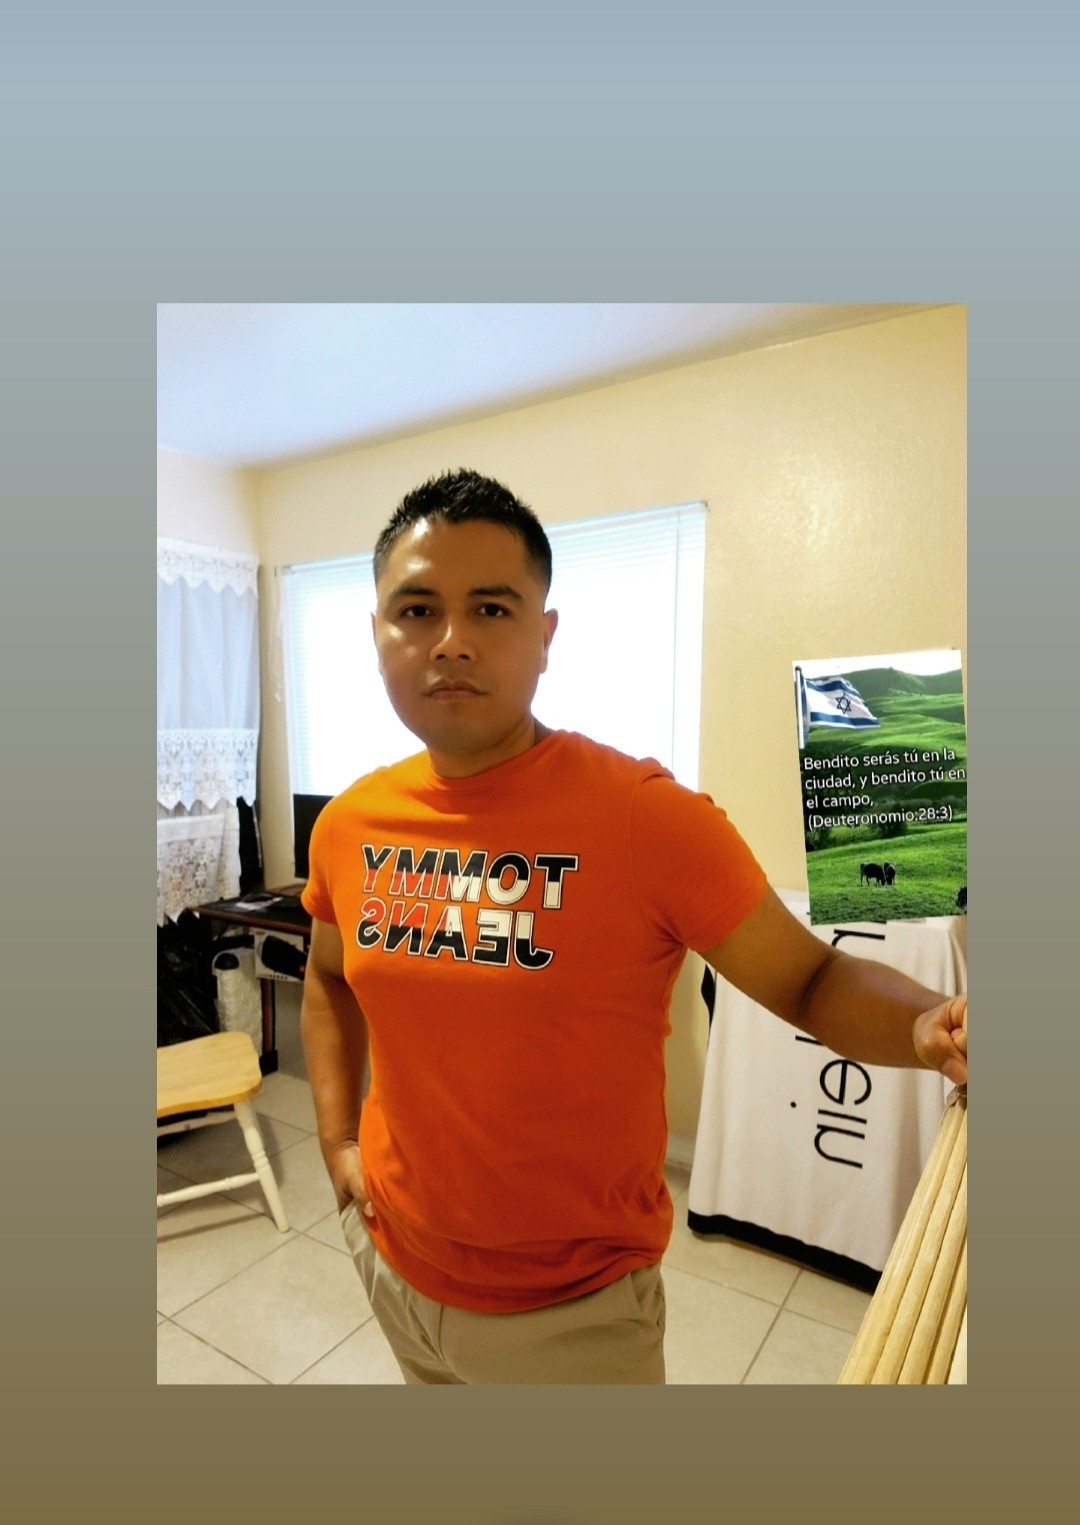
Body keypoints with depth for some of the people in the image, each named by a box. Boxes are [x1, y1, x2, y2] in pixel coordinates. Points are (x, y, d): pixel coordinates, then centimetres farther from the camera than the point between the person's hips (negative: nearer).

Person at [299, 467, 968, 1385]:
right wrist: (338, 1139, 3)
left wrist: (930, 1025, -35)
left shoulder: (648, 817, -24)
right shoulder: (349, 826, -8)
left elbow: (811, 979, -16)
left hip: (573, 1309, -5)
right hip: (392, 1260, 5)